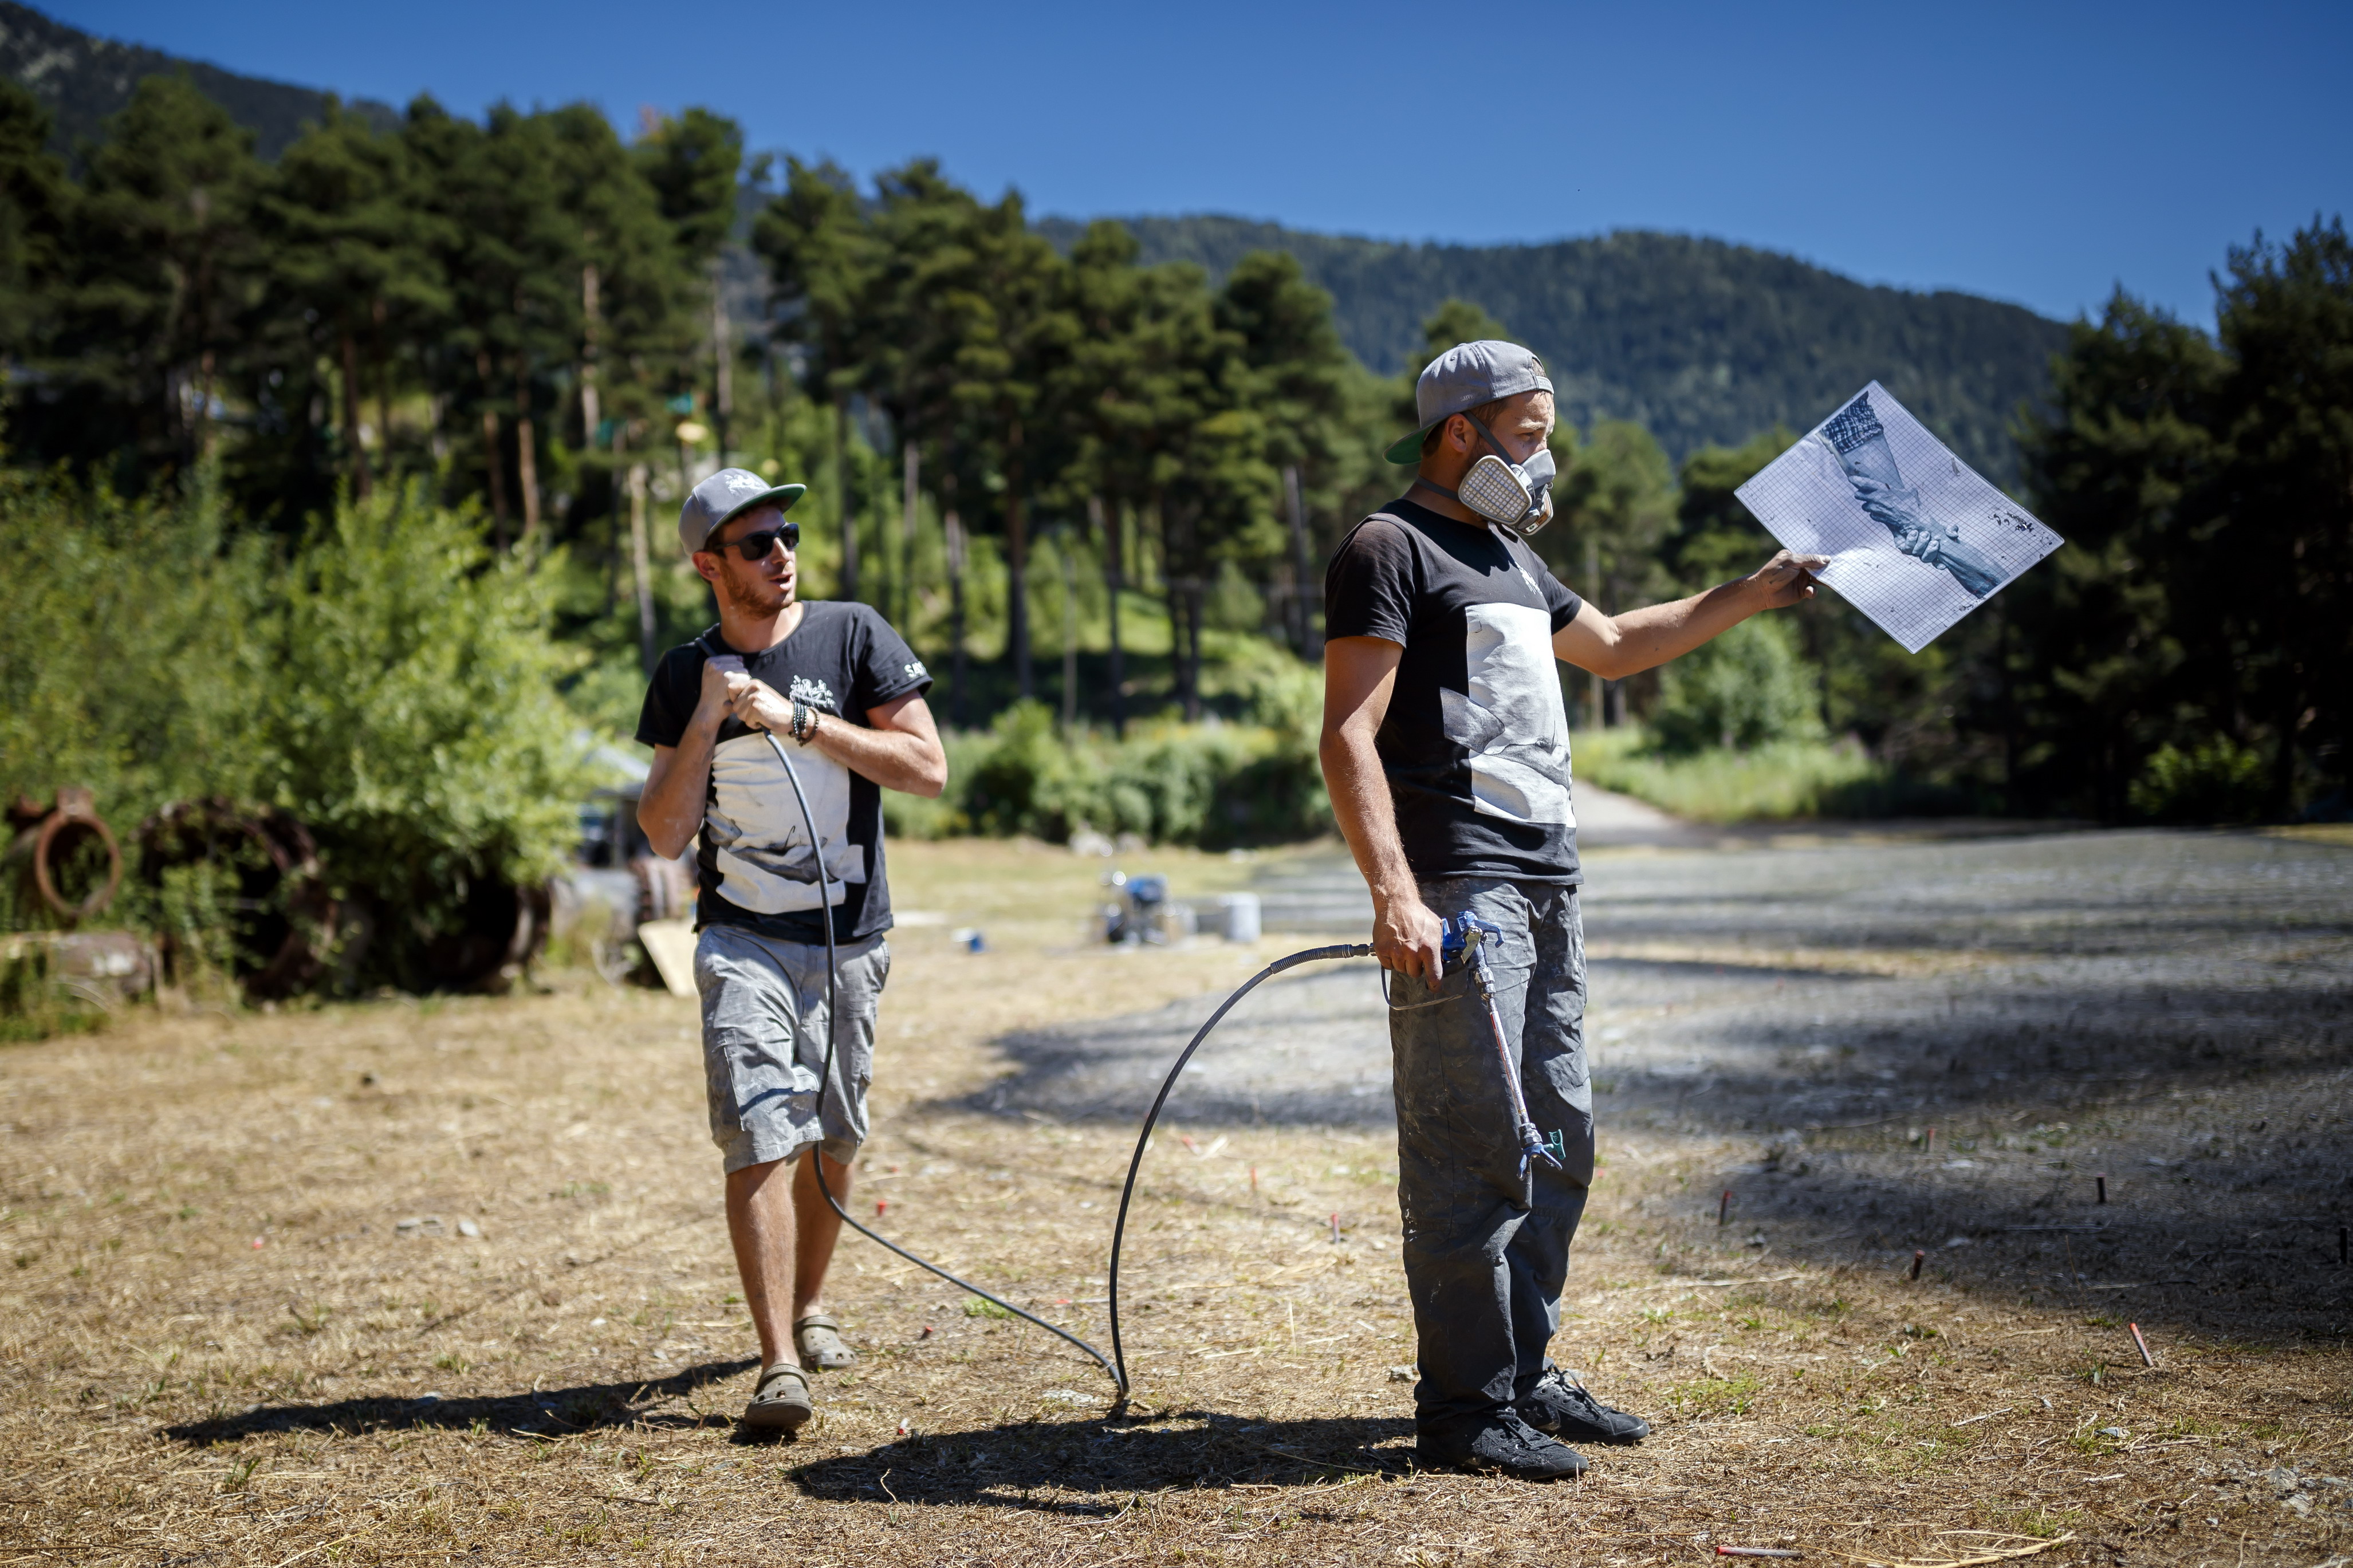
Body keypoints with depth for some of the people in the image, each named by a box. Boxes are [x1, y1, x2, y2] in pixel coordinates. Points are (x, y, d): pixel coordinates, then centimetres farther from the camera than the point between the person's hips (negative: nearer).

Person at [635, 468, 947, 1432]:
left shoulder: (853, 637, -1)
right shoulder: (685, 677, 3)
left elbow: (929, 770, -9)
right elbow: (666, 835, 0)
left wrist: (799, 721, -15)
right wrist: (707, 723, -11)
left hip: (848, 937, 1)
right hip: (741, 939, -1)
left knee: (833, 1138, 10)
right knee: (760, 1137, -14)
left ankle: (809, 1305, 34)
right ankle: (779, 1363, -13)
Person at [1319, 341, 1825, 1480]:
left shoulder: (1512, 559, 24)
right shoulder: (1390, 549, -5)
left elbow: (1613, 646, 41)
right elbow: (1349, 735, -14)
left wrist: (1745, 598, 39)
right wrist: (1395, 896, -25)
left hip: (1547, 887, 10)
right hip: (1458, 887, -9)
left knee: (1557, 1140, 12)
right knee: (1471, 1150, -8)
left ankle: (1523, 1375, 23)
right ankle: (1463, 1409, -1)